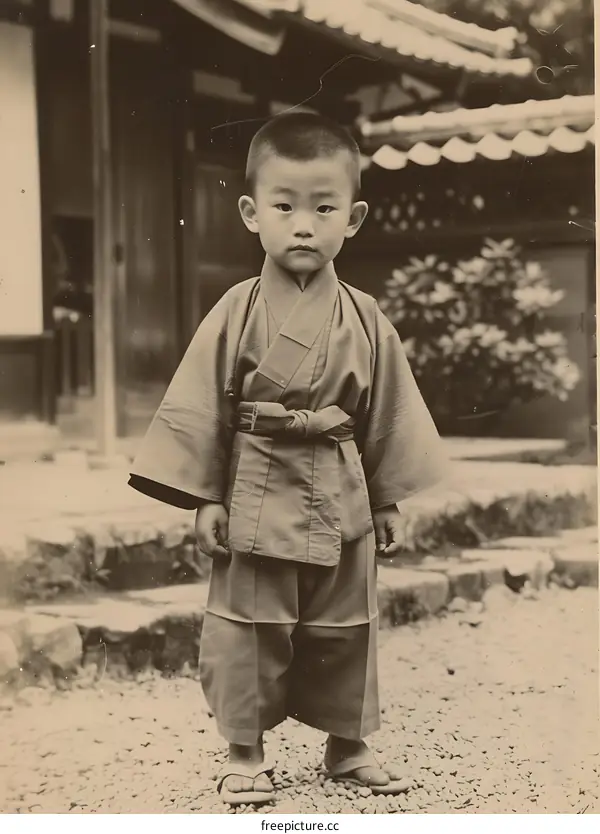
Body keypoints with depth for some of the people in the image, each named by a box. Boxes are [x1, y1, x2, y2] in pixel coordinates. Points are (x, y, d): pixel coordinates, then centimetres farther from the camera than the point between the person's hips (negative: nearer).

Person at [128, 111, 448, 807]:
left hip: (342, 501, 2)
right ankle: (244, 752, 21)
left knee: (345, 632, 14)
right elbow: (198, 408, -5)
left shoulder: (365, 320, 0)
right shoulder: (236, 314, -7)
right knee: (248, 631, 6)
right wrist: (204, 497, -7)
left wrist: (389, 500, 6)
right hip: (257, 496, -2)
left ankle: (347, 745, 30)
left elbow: (389, 414, 5)